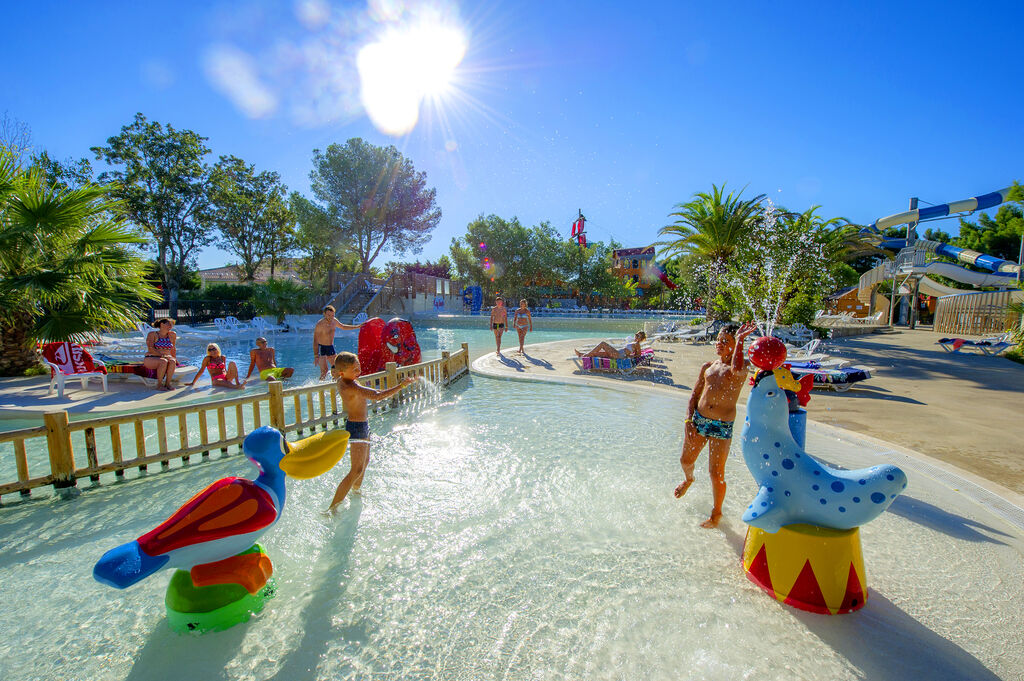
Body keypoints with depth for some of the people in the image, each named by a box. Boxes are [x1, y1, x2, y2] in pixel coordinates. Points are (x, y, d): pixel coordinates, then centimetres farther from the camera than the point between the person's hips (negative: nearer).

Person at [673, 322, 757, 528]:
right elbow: (694, 395, 11)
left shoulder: (742, 367, -6)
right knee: (686, 460, 17)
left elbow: (736, 370, -35)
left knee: (716, 473, 3)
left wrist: (740, 340, -26)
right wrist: (689, 422, 0)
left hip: (722, 426, -5)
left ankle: (717, 513, 27)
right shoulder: (708, 367, 9)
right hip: (698, 419, 5)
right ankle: (688, 479, 53)